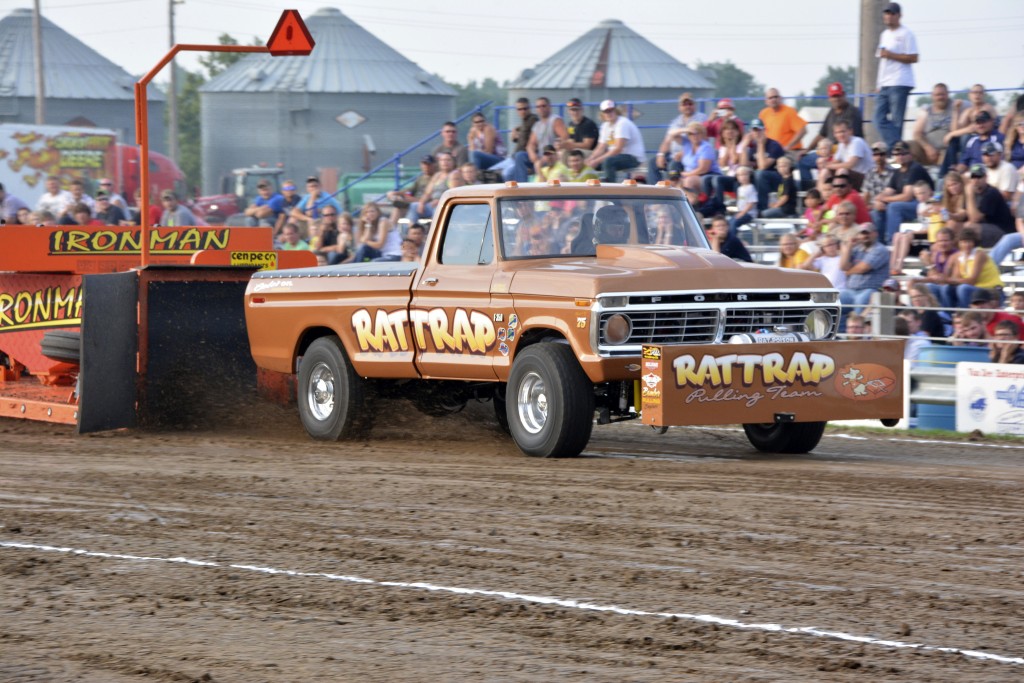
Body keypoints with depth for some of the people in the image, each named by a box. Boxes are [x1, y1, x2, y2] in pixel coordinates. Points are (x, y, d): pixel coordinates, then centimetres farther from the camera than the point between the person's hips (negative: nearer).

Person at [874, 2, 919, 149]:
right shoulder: (884, 35, 20)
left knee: (896, 120, -9)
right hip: (885, 85, 8)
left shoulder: (905, 34, -5)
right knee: (879, 118, -1)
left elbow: (913, 58, -11)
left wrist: (890, 55, -15)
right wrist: (879, 84, 17)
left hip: (900, 84, -8)